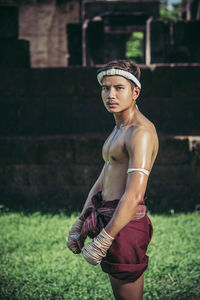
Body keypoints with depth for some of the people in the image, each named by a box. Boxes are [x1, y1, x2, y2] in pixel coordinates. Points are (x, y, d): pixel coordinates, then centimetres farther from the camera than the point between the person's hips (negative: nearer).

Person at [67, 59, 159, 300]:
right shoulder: (119, 129, 17)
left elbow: (134, 196, -25)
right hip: (109, 217, 10)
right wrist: (80, 225, 20)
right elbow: (101, 183, 23)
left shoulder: (141, 131, -16)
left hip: (126, 224, -10)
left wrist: (102, 241, -25)